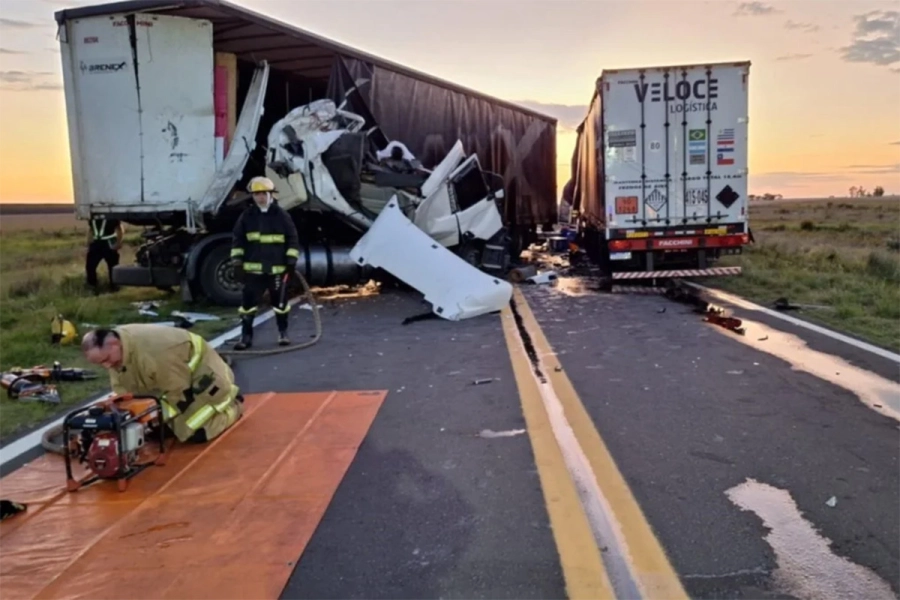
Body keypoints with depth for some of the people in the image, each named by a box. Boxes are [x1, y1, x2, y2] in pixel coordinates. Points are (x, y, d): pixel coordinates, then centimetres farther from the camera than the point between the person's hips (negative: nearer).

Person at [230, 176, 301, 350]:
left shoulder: (282, 215, -1)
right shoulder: (246, 216, 3)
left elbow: (293, 238, 3)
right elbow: (237, 239, 9)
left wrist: (291, 259, -3)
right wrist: (238, 260, 2)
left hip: (278, 268, -1)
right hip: (253, 268, 1)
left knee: (280, 302, 10)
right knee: (248, 302, 1)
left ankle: (283, 332, 26)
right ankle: (246, 336, 11)